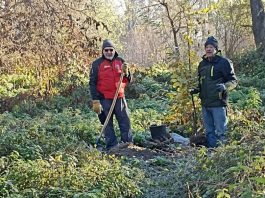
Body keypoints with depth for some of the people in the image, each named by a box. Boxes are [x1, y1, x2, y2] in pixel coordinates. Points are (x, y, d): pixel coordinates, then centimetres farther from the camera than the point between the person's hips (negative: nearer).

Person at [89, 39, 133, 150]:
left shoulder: (120, 61, 9)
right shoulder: (97, 64, -1)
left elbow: (128, 80, 13)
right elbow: (92, 83, -3)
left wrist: (126, 72, -10)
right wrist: (95, 101, -9)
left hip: (119, 97, 3)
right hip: (104, 99, -3)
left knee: (125, 121, 3)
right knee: (108, 124, 3)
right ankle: (112, 147, 9)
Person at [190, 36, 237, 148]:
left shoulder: (224, 62, -5)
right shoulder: (202, 64, 14)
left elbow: (233, 81, -5)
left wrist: (224, 86, -24)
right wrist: (196, 90, 9)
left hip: (218, 103, -6)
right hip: (205, 104, 7)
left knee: (220, 131, -3)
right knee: (209, 132, 13)